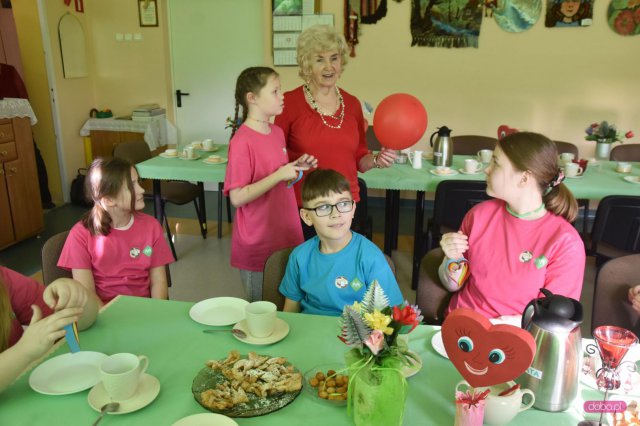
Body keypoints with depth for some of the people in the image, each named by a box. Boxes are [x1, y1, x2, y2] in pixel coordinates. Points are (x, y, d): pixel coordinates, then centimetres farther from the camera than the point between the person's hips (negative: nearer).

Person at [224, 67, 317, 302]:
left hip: (285, 237, 7)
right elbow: (237, 198, -22)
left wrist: (297, 167, 0)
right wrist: (279, 175, -24)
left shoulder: (277, 132, 5)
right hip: (258, 247, -7)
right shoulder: (242, 142, -19)